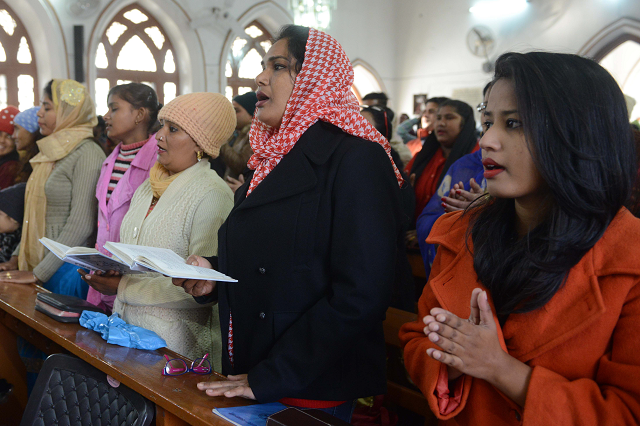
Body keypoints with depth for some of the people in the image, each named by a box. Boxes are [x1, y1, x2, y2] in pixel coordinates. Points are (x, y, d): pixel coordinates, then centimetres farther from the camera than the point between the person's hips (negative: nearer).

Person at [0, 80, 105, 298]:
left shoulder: (87, 154, -14)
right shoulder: (51, 152, 13)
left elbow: (81, 225, -19)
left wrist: (39, 273, -18)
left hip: (67, 268, -7)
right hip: (39, 263, 7)